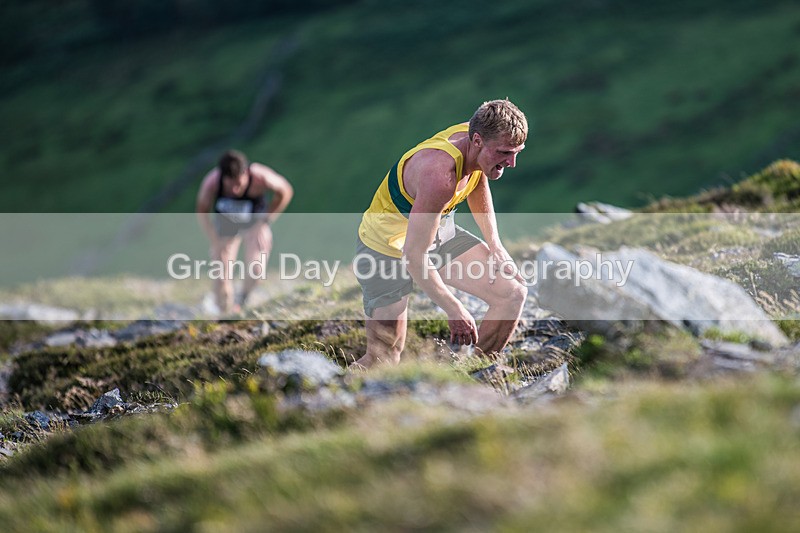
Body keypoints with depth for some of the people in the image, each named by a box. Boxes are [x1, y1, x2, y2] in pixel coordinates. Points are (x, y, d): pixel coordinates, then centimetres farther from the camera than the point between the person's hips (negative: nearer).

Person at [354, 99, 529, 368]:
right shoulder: (441, 174, -38)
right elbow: (414, 257, -34)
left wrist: (494, 243, 8)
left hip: (441, 233, 8)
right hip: (387, 249, -8)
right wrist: (454, 311, -27)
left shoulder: (478, 137, -12)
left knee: (513, 293, -2)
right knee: (383, 362, -8)